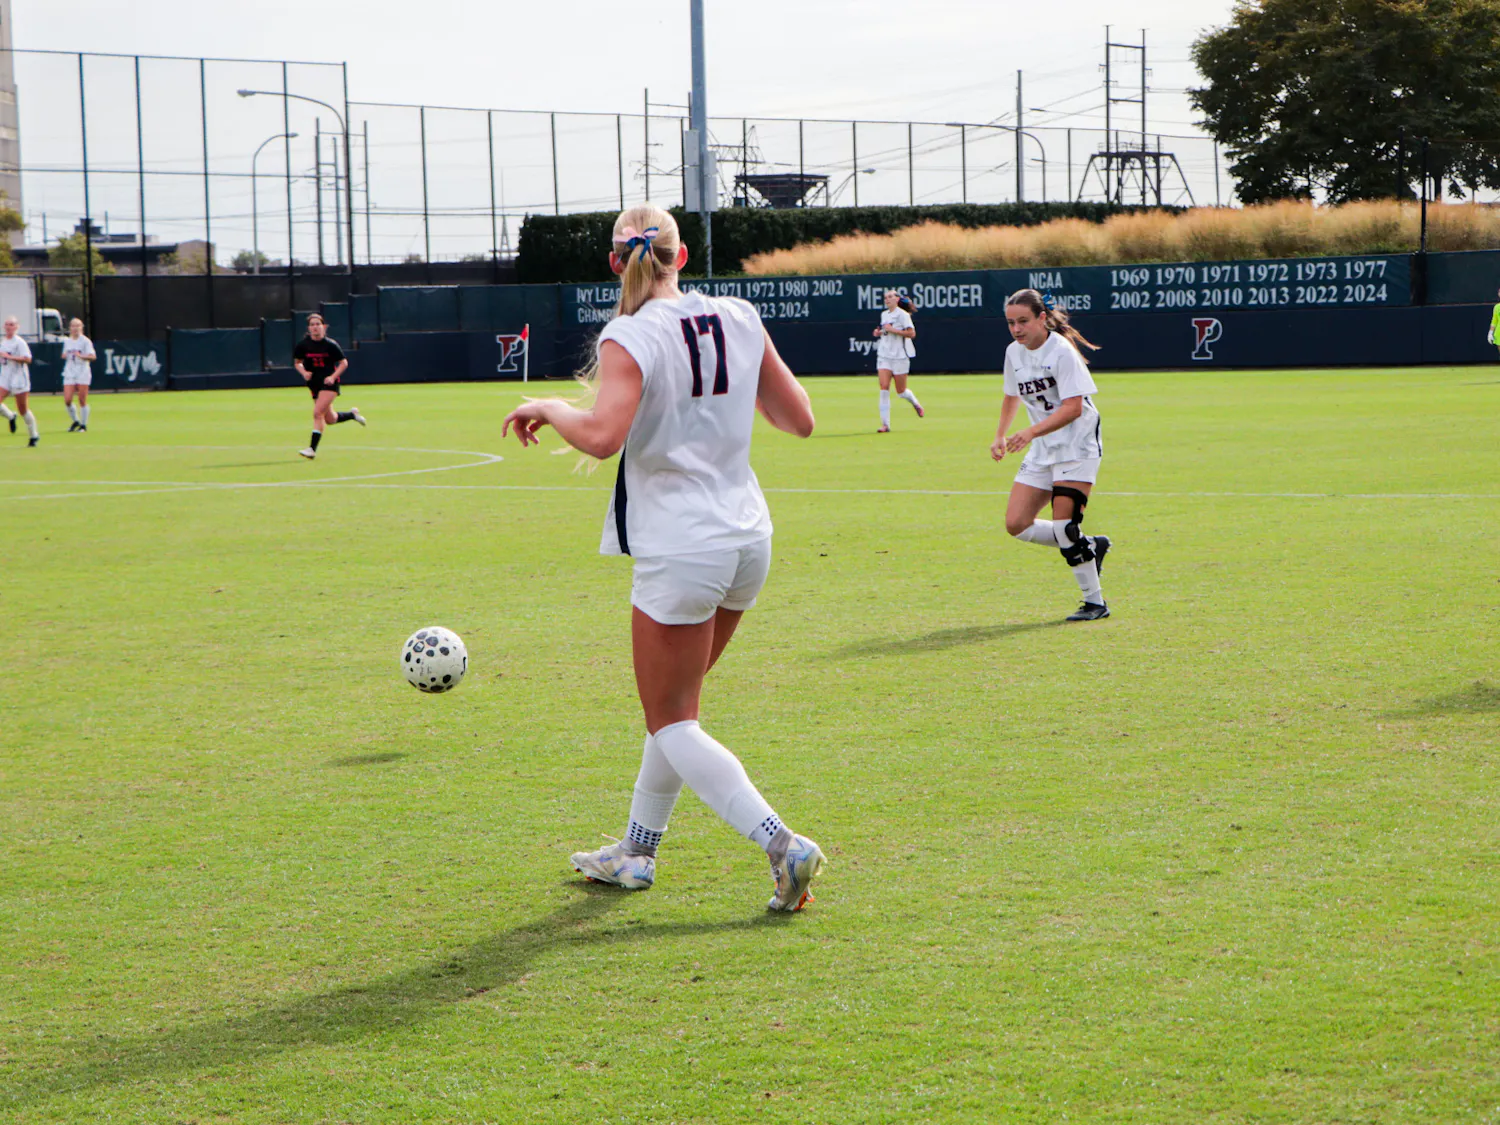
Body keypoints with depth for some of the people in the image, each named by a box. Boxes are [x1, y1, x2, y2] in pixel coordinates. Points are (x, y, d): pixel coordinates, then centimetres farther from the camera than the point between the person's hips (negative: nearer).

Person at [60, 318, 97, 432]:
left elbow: (93, 357, -13)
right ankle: (76, 421, 17)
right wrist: (64, 355, 2)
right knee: (67, 400, -4)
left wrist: (81, 356, -29)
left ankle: (84, 425, 10)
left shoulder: (85, 341, -4)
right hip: (69, 373, 4)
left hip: (83, 373, -4)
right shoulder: (67, 341, 11)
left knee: (82, 401, -2)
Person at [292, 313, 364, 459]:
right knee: (330, 420, 13)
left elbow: (344, 363, -2)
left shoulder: (330, 345, -10)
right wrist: (304, 372, -9)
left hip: (329, 383, -5)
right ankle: (352, 414, 44)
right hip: (314, 384, 5)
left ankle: (312, 449, -19)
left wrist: (333, 377, -16)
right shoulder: (303, 345, -3)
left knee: (318, 413, -21)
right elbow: (297, 362, 12)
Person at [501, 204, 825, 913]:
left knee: (672, 723, 4)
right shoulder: (739, 319, 2)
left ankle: (781, 844, -10)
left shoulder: (629, 340, -15)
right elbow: (799, 420, 5)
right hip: (748, 537, 7)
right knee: (674, 704, 21)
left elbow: (602, 436, -30)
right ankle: (637, 852, 31)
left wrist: (546, 408, -11)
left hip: (679, 549, -7)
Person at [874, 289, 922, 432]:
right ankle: (885, 424, -10)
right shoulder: (884, 315, 11)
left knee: (901, 391, 3)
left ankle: (915, 403, 38)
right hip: (884, 356, 5)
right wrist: (879, 333, 4)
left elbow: (912, 333, -16)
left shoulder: (902, 314, -9)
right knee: (884, 387, -10)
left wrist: (892, 330, -21)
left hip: (900, 356, -5)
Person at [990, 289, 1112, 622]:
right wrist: (1000, 436, 14)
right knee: (1016, 525, -3)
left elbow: (1073, 407, -24)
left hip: (1077, 445, -8)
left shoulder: (1061, 351, -17)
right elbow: (1012, 396, 24)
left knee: (1063, 526, -16)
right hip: (1042, 450, 8)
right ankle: (1091, 546, 15)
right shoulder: (1014, 352, 6)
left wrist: (1031, 432, -33)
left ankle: (1095, 601, -2)